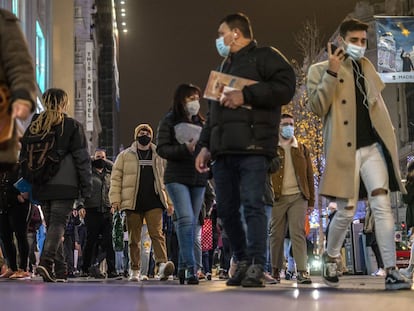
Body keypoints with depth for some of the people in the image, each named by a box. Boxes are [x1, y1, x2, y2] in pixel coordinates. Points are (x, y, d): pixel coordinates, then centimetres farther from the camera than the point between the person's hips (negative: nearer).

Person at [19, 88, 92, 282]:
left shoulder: (34, 126, 10)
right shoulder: (72, 126, -1)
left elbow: (23, 157, 12)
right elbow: (82, 158, -3)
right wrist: (86, 187, -1)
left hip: (41, 186, 4)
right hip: (65, 186, -4)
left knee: (51, 225, 12)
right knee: (58, 224, -7)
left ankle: (60, 270, 11)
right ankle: (46, 262, -27)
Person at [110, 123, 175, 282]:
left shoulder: (159, 156, 14)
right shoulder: (125, 155, 10)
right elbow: (116, 178, 7)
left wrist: (169, 200, 8)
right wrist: (115, 199, -4)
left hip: (154, 202, 0)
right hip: (133, 203, 0)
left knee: (157, 233, -15)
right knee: (134, 238, 4)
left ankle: (162, 264, -27)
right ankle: (134, 270, 10)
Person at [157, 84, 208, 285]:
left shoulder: (201, 123, 15)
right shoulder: (169, 122, 1)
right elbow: (161, 149, -7)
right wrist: (185, 149, -19)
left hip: (199, 179, 5)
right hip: (177, 177, -5)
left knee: (192, 223, 6)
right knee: (186, 219, -18)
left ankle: (182, 266, 15)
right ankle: (191, 267, -20)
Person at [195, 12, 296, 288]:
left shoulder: (265, 57, 5)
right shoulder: (225, 67, 30)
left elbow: (286, 87, -11)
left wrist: (246, 95, -13)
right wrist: (206, 145, 21)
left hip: (253, 147, -8)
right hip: (223, 150, 8)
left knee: (252, 205, -14)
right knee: (227, 210, 5)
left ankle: (256, 267, -13)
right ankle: (243, 262, 15)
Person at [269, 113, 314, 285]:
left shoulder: (302, 149, 14)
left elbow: (309, 175, 13)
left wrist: (311, 200, 7)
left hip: (298, 197, 1)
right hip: (277, 197, 0)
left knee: (298, 233, -8)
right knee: (276, 234, 3)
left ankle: (302, 271, -12)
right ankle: (275, 270, 9)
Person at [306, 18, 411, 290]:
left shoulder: (368, 67, 18)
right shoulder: (321, 69, 3)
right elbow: (317, 107, -10)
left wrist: (388, 135, 19)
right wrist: (331, 73, -18)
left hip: (373, 146, 4)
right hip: (345, 149, -3)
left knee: (382, 206, -9)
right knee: (347, 212, 0)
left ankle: (391, 271, -11)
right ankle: (331, 257, 26)